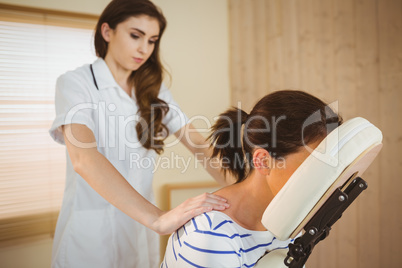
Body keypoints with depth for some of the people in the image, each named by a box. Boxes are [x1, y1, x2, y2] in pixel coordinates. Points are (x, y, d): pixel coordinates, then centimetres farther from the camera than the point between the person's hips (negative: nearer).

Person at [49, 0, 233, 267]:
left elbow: (198, 144, -2)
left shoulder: (154, 91, 6)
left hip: (141, 229, 5)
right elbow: (83, 157, -28)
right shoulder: (75, 83, -11)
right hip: (91, 232, -4)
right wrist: (158, 218, -41)